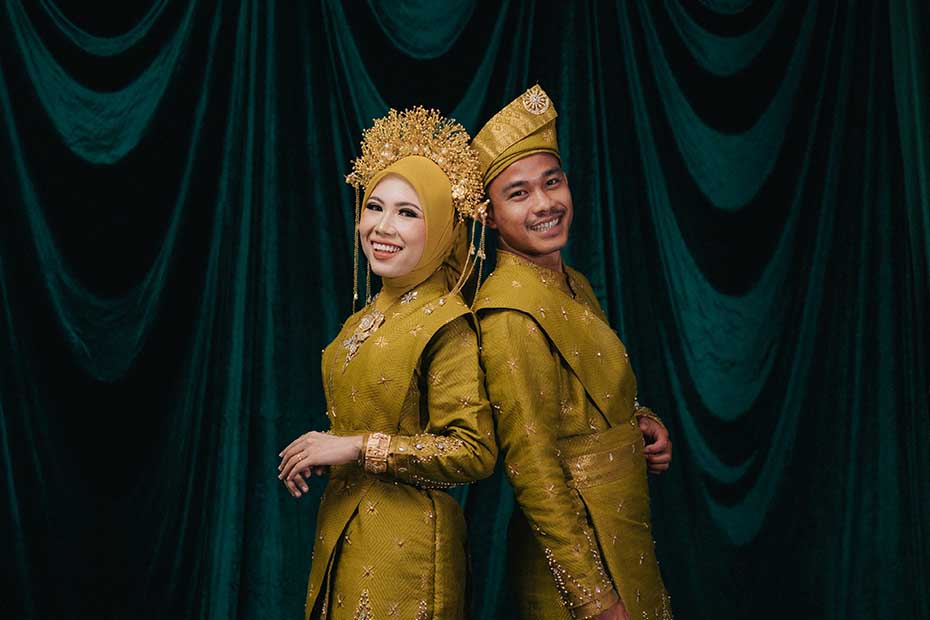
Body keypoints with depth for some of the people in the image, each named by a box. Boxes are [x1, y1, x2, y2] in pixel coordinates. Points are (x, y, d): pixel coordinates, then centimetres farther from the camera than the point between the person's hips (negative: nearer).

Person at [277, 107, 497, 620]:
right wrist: (320, 452, 2)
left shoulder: (446, 324, -16)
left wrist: (358, 447, -20)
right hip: (342, 533, 8)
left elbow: (473, 453, -22)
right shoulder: (367, 320, 9)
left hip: (405, 544, -8)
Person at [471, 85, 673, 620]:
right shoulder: (511, 313, -19)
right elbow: (533, 470, -21)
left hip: (626, 541, 9)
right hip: (577, 554, -8)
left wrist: (643, 423, 0)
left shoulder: (573, 286, 7)